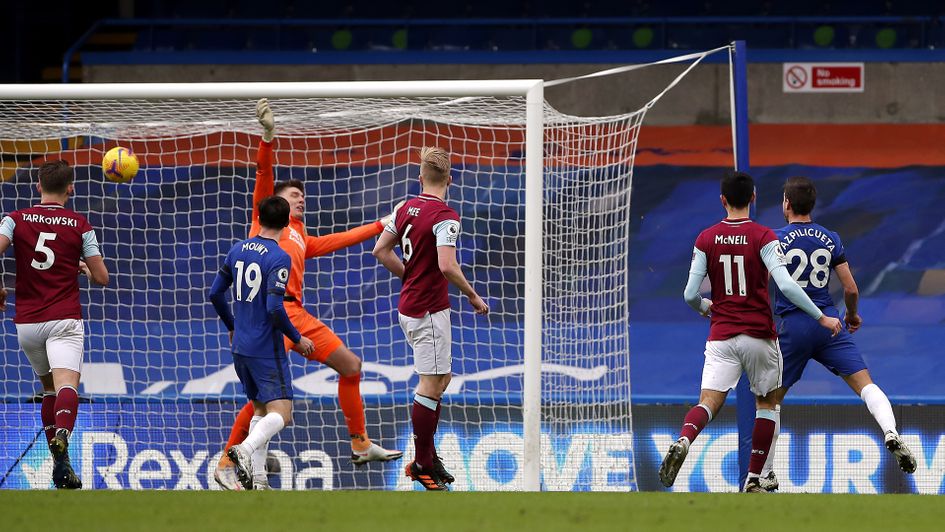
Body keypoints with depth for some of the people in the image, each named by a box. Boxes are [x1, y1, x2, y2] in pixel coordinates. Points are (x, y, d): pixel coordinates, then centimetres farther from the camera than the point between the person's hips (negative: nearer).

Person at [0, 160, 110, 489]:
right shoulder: (79, 225, 2)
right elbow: (102, 277, 4)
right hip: (64, 320, -3)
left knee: (49, 388, 21)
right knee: (66, 386, -18)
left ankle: (60, 463, 16)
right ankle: (62, 435, -50)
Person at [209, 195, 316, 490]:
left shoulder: (238, 250, 7)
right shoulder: (278, 258, -14)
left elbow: (215, 293, 13)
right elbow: (274, 308, -21)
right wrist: (297, 339, -7)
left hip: (240, 346, 7)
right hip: (267, 349, -7)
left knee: (260, 409, 17)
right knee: (281, 413, -8)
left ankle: (256, 477, 9)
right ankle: (246, 449, -33)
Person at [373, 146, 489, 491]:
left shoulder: (407, 209, 8)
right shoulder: (445, 216, -17)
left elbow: (381, 250, 13)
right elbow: (447, 266, -26)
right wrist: (473, 296, -12)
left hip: (408, 307, 9)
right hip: (430, 310, -9)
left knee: (441, 379, 17)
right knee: (431, 386, -3)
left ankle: (426, 458, 19)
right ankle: (423, 466, 0)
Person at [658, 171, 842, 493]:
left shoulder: (706, 240, 2)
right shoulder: (763, 237, -6)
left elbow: (690, 295, 1)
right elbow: (786, 286, -17)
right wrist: (821, 317, -8)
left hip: (721, 335, 1)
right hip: (760, 336, -1)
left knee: (709, 402, -8)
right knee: (766, 403, 17)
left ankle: (682, 442, -41)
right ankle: (754, 480, 14)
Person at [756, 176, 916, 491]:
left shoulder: (774, 240, -4)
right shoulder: (831, 239, 6)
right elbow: (851, 289, 8)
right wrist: (853, 315, 27)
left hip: (792, 327, -2)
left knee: (772, 399, 12)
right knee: (865, 383, -5)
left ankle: (766, 474, 14)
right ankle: (891, 434, -32)